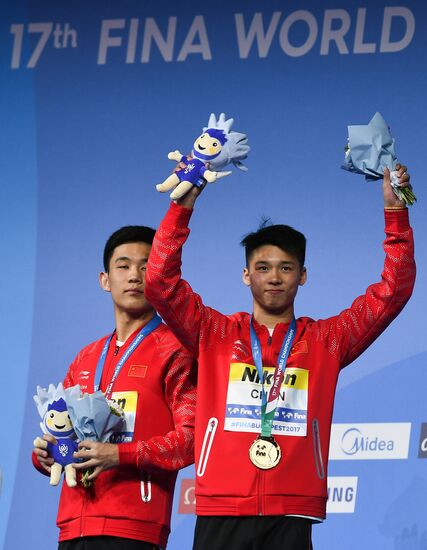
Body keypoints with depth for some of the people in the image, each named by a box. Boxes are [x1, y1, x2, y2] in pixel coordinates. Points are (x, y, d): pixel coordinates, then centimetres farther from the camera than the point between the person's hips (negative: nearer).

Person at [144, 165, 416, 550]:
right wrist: (183, 204, -6)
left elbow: (393, 292, 9)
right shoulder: (215, 334, 13)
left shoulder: (325, 342, 14)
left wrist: (395, 211, 0)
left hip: (292, 515, 0)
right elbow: (161, 281, 3)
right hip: (221, 511, 0)